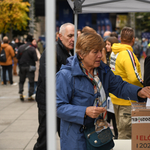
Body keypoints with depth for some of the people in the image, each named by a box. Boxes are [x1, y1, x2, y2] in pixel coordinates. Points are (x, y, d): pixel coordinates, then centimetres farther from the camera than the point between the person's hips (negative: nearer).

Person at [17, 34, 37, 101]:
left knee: (21, 81, 18)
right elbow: (35, 59, -15)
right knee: (31, 82, 6)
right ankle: (30, 96, 5)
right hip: (30, 67, -4)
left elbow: (17, 57, 4)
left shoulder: (20, 47, -1)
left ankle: (21, 93, 3)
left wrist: (20, 65, 15)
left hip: (22, 67, 4)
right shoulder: (32, 49, -14)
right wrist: (35, 66, 1)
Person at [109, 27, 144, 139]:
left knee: (121, 129, 21)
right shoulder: (127, 53, -19)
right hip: (127, 99, -9)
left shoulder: (114, 52, 8)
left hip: (116, 97, 9)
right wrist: (143, 86, -8)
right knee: (126, 133, -1)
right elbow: (134, 78, -25)